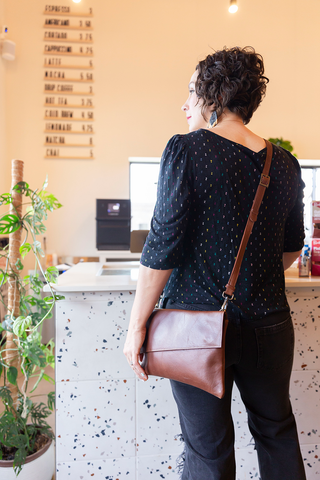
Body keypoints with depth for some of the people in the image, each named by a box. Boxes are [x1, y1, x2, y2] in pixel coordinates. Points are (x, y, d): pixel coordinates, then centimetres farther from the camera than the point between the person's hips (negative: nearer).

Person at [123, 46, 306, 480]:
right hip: (268, 324, 5)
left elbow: (163, 245, -15)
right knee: (278, 433, 25)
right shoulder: (285, 164, 5)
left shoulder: (186, 150, -11)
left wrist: (137, 325, -7)